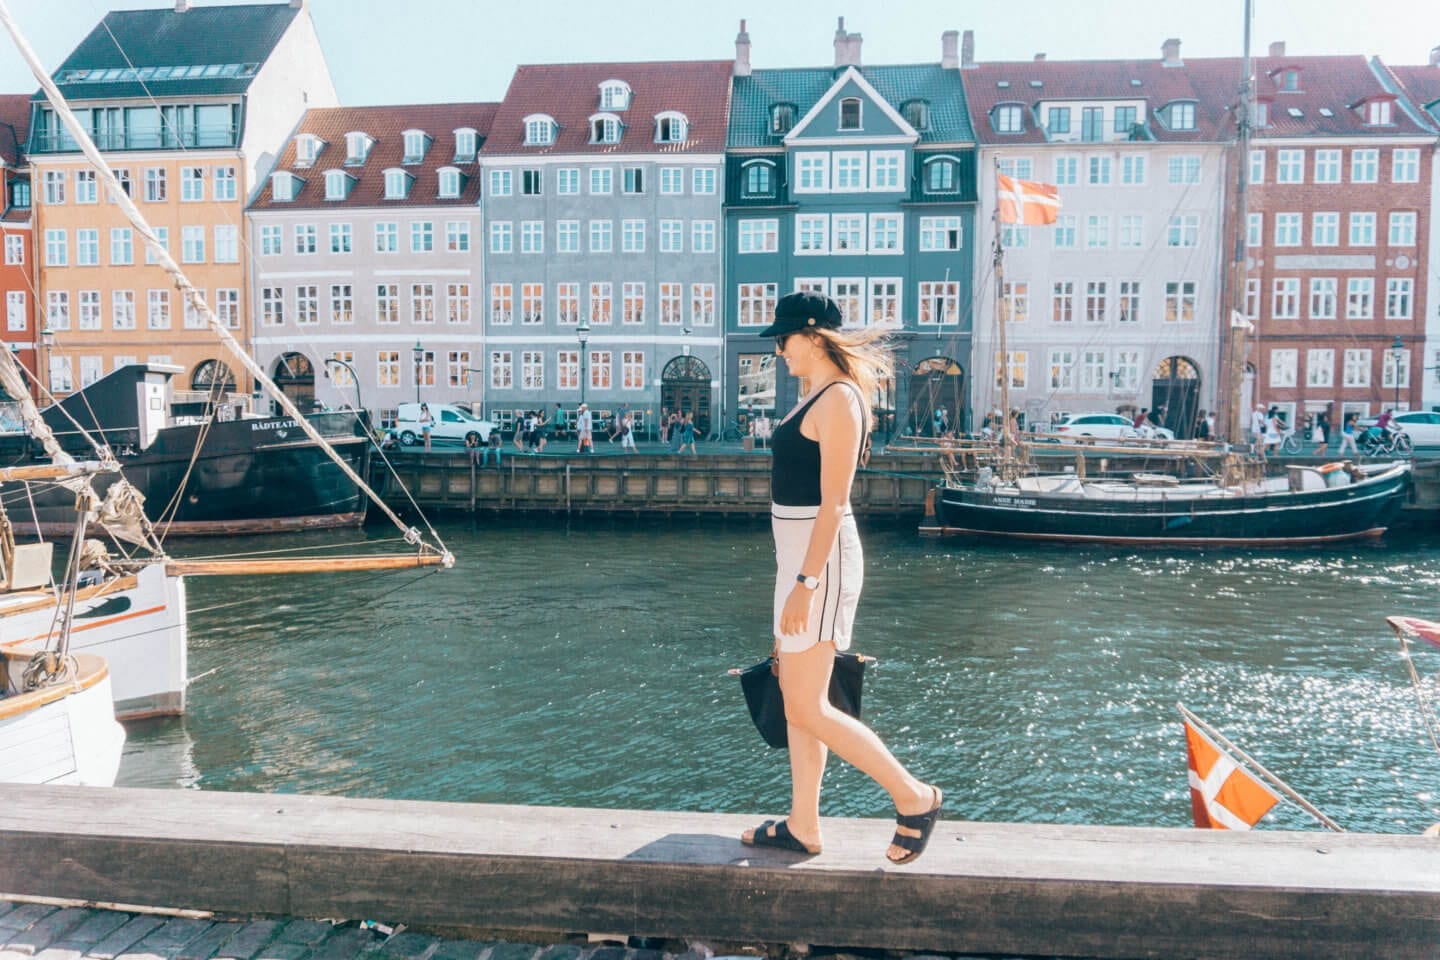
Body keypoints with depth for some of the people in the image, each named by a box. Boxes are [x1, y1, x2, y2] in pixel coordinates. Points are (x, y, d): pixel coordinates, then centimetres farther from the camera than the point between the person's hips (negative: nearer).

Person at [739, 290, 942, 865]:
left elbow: (833, 503, -20)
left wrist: (805, 582, -23)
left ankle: (914, 796, 8)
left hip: (820, 557, -10)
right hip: (800, 552, 10)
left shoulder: (838, 400, -14)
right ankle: (802, 826, 23)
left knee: (806, 710, -5)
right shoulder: (816, 398, 16)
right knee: (798, 702, 13)